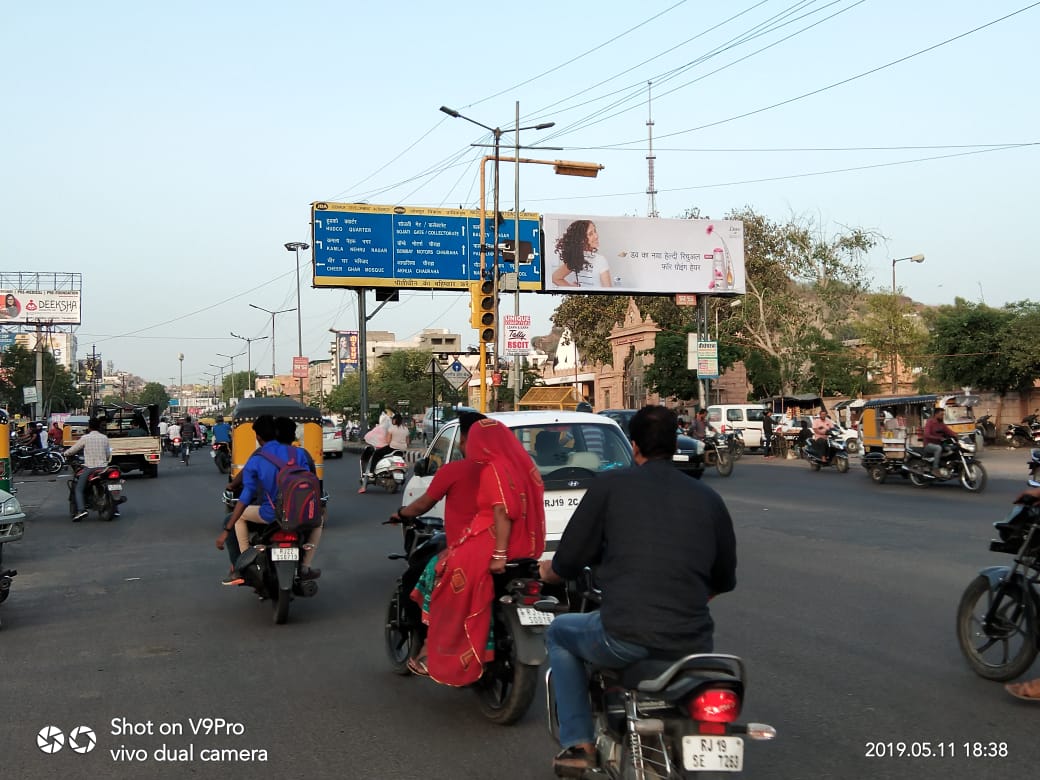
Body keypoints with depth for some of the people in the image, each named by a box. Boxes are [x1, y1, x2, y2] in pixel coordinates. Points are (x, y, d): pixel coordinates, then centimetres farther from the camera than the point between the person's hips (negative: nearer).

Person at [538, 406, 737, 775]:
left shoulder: (611, 484, 2)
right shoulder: (708, 498, 11)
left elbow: (569, 561, 4)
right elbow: (724, 579, 18)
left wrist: (550, 571, 28)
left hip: (623, 637, -3)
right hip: (690, 645, 4)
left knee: (559, 632, 27)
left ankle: (577, 744, 19)